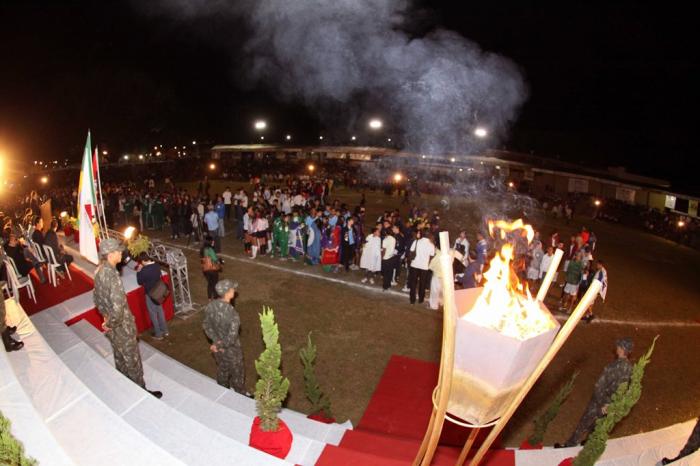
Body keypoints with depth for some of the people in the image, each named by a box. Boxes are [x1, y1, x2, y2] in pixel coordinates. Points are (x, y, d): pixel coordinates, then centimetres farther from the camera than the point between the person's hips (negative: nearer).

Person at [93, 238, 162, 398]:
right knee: (132, 360, 9)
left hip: (112, 325, 9)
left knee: (120, 358, 26)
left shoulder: (99, 271, -1)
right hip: (121, 326, -9)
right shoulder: (112, 276, -31)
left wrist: (106, 317, 17)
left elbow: (98, 299, 13)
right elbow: (118, 308, -37)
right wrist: (110, 324, -20)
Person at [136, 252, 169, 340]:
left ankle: (158, 334, 21)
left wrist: (139, 271, -2)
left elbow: (139, 282, -10)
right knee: (160, 311, 21)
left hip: (150, 294, -6)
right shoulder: (157, 266, -6)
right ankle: (165, 331, 32)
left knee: (153, 314, 9)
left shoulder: (144, 271, -25)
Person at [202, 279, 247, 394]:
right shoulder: (232, 313, -35)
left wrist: (216, 341, -6)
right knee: (237, 373, 19)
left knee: (222, 369, 30)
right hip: (231, 350, -6)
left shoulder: (211, 305, -15)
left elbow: (206, 325, -4)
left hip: (218, 348, 6)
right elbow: (232, 337, -32)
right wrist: (219, 345, -16)